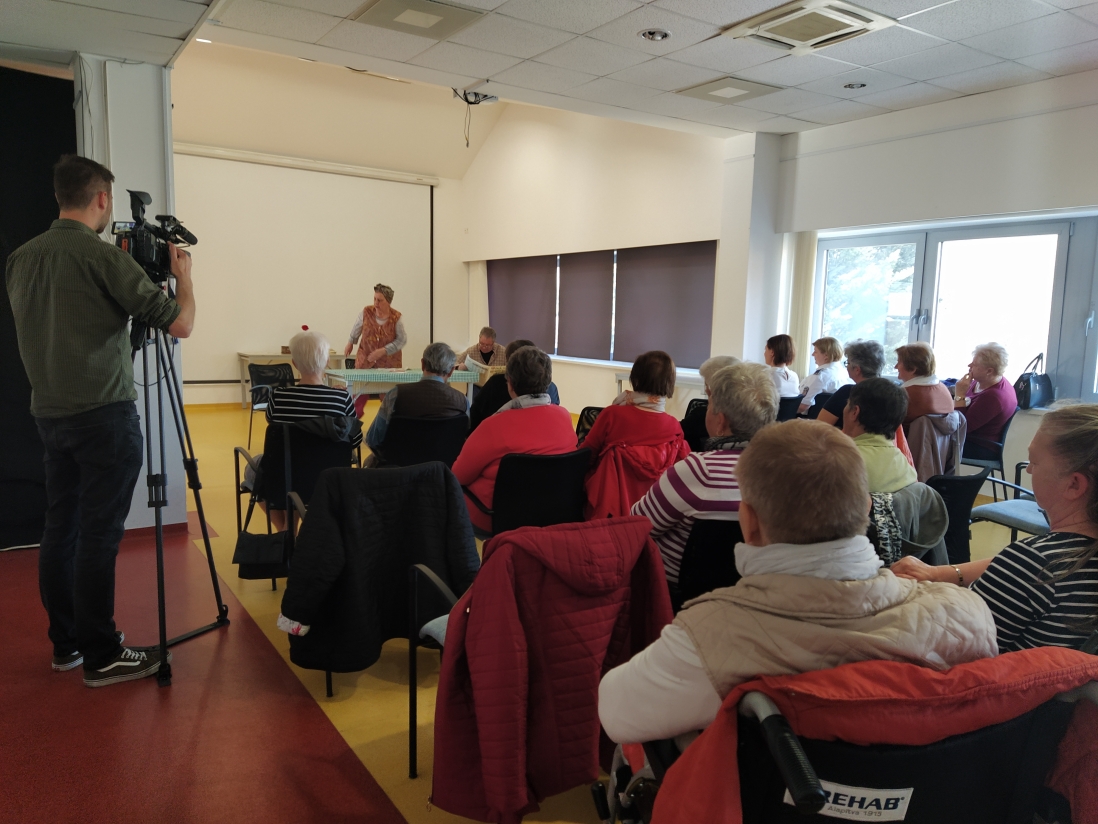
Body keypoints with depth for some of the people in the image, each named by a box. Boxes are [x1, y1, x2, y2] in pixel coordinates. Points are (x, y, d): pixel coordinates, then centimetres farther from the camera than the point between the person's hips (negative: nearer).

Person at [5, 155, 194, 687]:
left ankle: (66, 644, 25)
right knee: (98, 536, -2)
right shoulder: (103, 257, -14)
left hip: (49, 414, 8)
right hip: (104, 415, -7)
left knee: (61, 529, 14)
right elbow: (180, 324, -15)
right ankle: (101, 657, 6)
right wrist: (182, 274, 3)